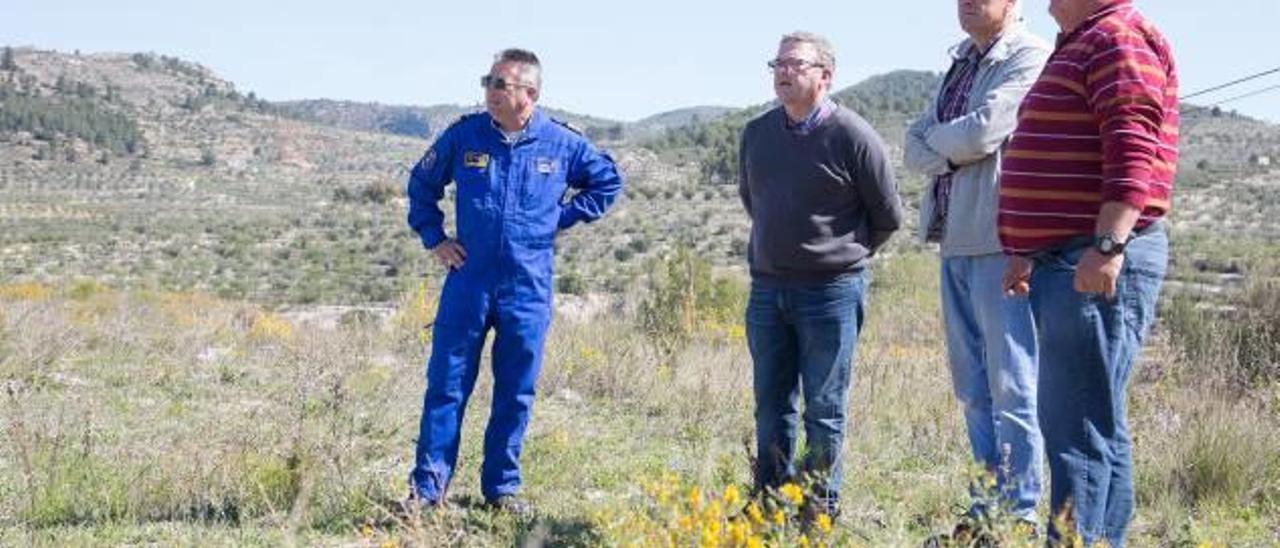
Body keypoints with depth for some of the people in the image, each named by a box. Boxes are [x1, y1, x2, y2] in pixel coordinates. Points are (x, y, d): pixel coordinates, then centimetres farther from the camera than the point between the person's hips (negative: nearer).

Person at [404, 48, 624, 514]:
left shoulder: (561, 143, -1)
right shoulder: (463, 135, 0)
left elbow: (608, 182, 14)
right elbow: (421, 185, 15)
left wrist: (561, 219, 5)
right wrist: (434, 238, 7)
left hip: (529, 288, 0)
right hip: (468, 280, 0)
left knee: (516, 393, 8)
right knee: (446, 384, 1)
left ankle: (502, 486, 20)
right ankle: (427, 485, 9)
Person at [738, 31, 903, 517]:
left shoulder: (852, 136, -11)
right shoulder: (757, 133, 5)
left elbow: (888, 216, -1)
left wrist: (844, 255, 9)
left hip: (832, 291, -5)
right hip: (767, 289, 5)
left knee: (824, 412, 2)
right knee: (771, 407, 11)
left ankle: (820, 513, 13)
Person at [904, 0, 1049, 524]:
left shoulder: (1030, 57, -7)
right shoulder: (960, 62, 18)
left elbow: (982, 130, -19)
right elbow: (915, 149, 12)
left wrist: (935, 139, 0)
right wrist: (953, 153, -8)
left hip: (1002, 244, -8)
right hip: (955, 242, 8)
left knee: (1010, 386, -4)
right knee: (972, 388, 13)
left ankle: (1019, 515, 4)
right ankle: (984, 508, 23)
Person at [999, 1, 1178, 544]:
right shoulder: (1078, 46, 24)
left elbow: (1133, 152, -21)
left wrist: (1107, 246, -28)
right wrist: (1028, 250, 27)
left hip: (1100, 265, -11)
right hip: (1065, 262, 11)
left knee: (1078, 427, -11)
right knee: (1095, 424, 14)